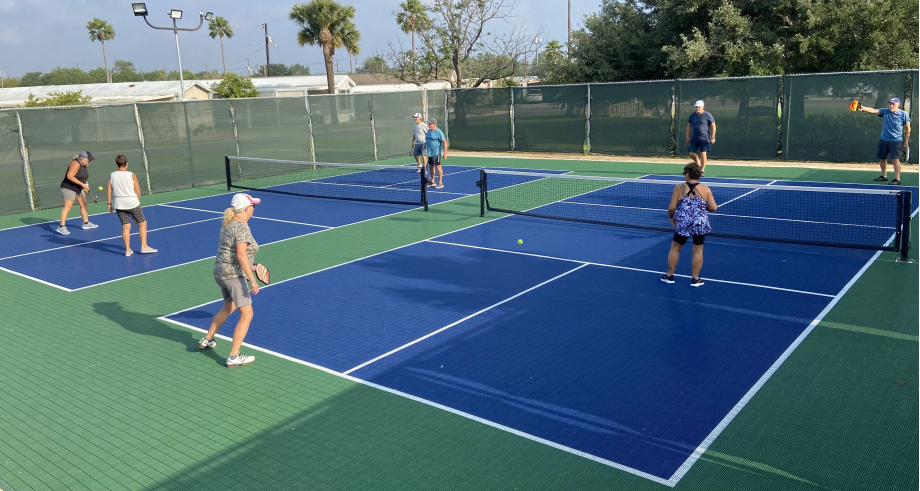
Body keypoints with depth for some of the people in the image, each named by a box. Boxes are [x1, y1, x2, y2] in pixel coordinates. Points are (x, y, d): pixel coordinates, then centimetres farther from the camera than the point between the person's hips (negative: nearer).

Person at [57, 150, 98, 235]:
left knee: (83, 204, 14)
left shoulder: (84, 165, 6)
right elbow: (69, 176, -28)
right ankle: (61, 227, -14)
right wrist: (82, 184, -28)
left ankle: (86, 223, 28)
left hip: (78, 189, 10)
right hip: (69, 188, -10)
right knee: (68, 206, -13)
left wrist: (86, 183, 1)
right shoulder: (76, 164, -22)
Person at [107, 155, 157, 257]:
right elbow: (137, 191, -7)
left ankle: (127, 250, 8)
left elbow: (109, 191, 2)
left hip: (119, 205, 3)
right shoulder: (131, 175, -8)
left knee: (126, 227, 8)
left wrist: (109, 203, 11)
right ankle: (144, 246, 9)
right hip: (132, 203, -3)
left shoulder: (112, 176, 2)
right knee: (142, 223, 11)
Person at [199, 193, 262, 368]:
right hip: (234, 275, -10)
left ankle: (207, 340, 41)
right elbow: (241, 255, -25)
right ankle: (234, 357, -4)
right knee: (246, 314, -5)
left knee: (229, 307, 30)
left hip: (220, 272, 10)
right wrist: (252, 280, -26)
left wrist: (249, 266, 27)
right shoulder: (241, 227, -17)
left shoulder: (228, 224, 11)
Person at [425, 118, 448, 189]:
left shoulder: (439, 132, -12)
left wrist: (445, 153, -18)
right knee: (431, 166, 12)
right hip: (430, 153, 8)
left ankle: (440, 183, 0)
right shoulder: (428, 132, 12)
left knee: (438, 166, -6)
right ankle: (432, 181, 24)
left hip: (436, 153, -8)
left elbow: (444, 142, -14)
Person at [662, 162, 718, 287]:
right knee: (698, 251, 11)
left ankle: (669, 276, 24)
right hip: (700, 224, 1)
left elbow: (672, 207, -6)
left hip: (682, 224, -1)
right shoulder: (706, 189, -2)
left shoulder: (679, 187, -5)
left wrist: (671, 217, 13)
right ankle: (695, 279, 17)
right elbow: (714, 207, -2)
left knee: (675, 248, 16)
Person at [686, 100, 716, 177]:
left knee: (703, 154, -6)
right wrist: (688, 136, 7)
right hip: (694, 139, 4)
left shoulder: (707, 115, -5)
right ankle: (698, 164, 29)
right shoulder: (692, 115, 7)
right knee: (691, 153, 1)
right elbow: (689, 126, 14)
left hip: (705, 139, -4)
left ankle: (702, 170, 5)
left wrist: (712, 137, -8)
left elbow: (713, 126, -2)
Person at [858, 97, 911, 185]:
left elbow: (908, 129, -1)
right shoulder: (884, 111, -2)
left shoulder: (904, 114, -8)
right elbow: (874, 111, -20)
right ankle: (884, 176, 31)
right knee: (882, 158, 13)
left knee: (895, 159, -10)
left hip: (896, 141, -4)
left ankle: (897, 179, -6)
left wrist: (905, 142, -2)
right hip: (883, 140, 4)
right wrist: (863, 108, -41)